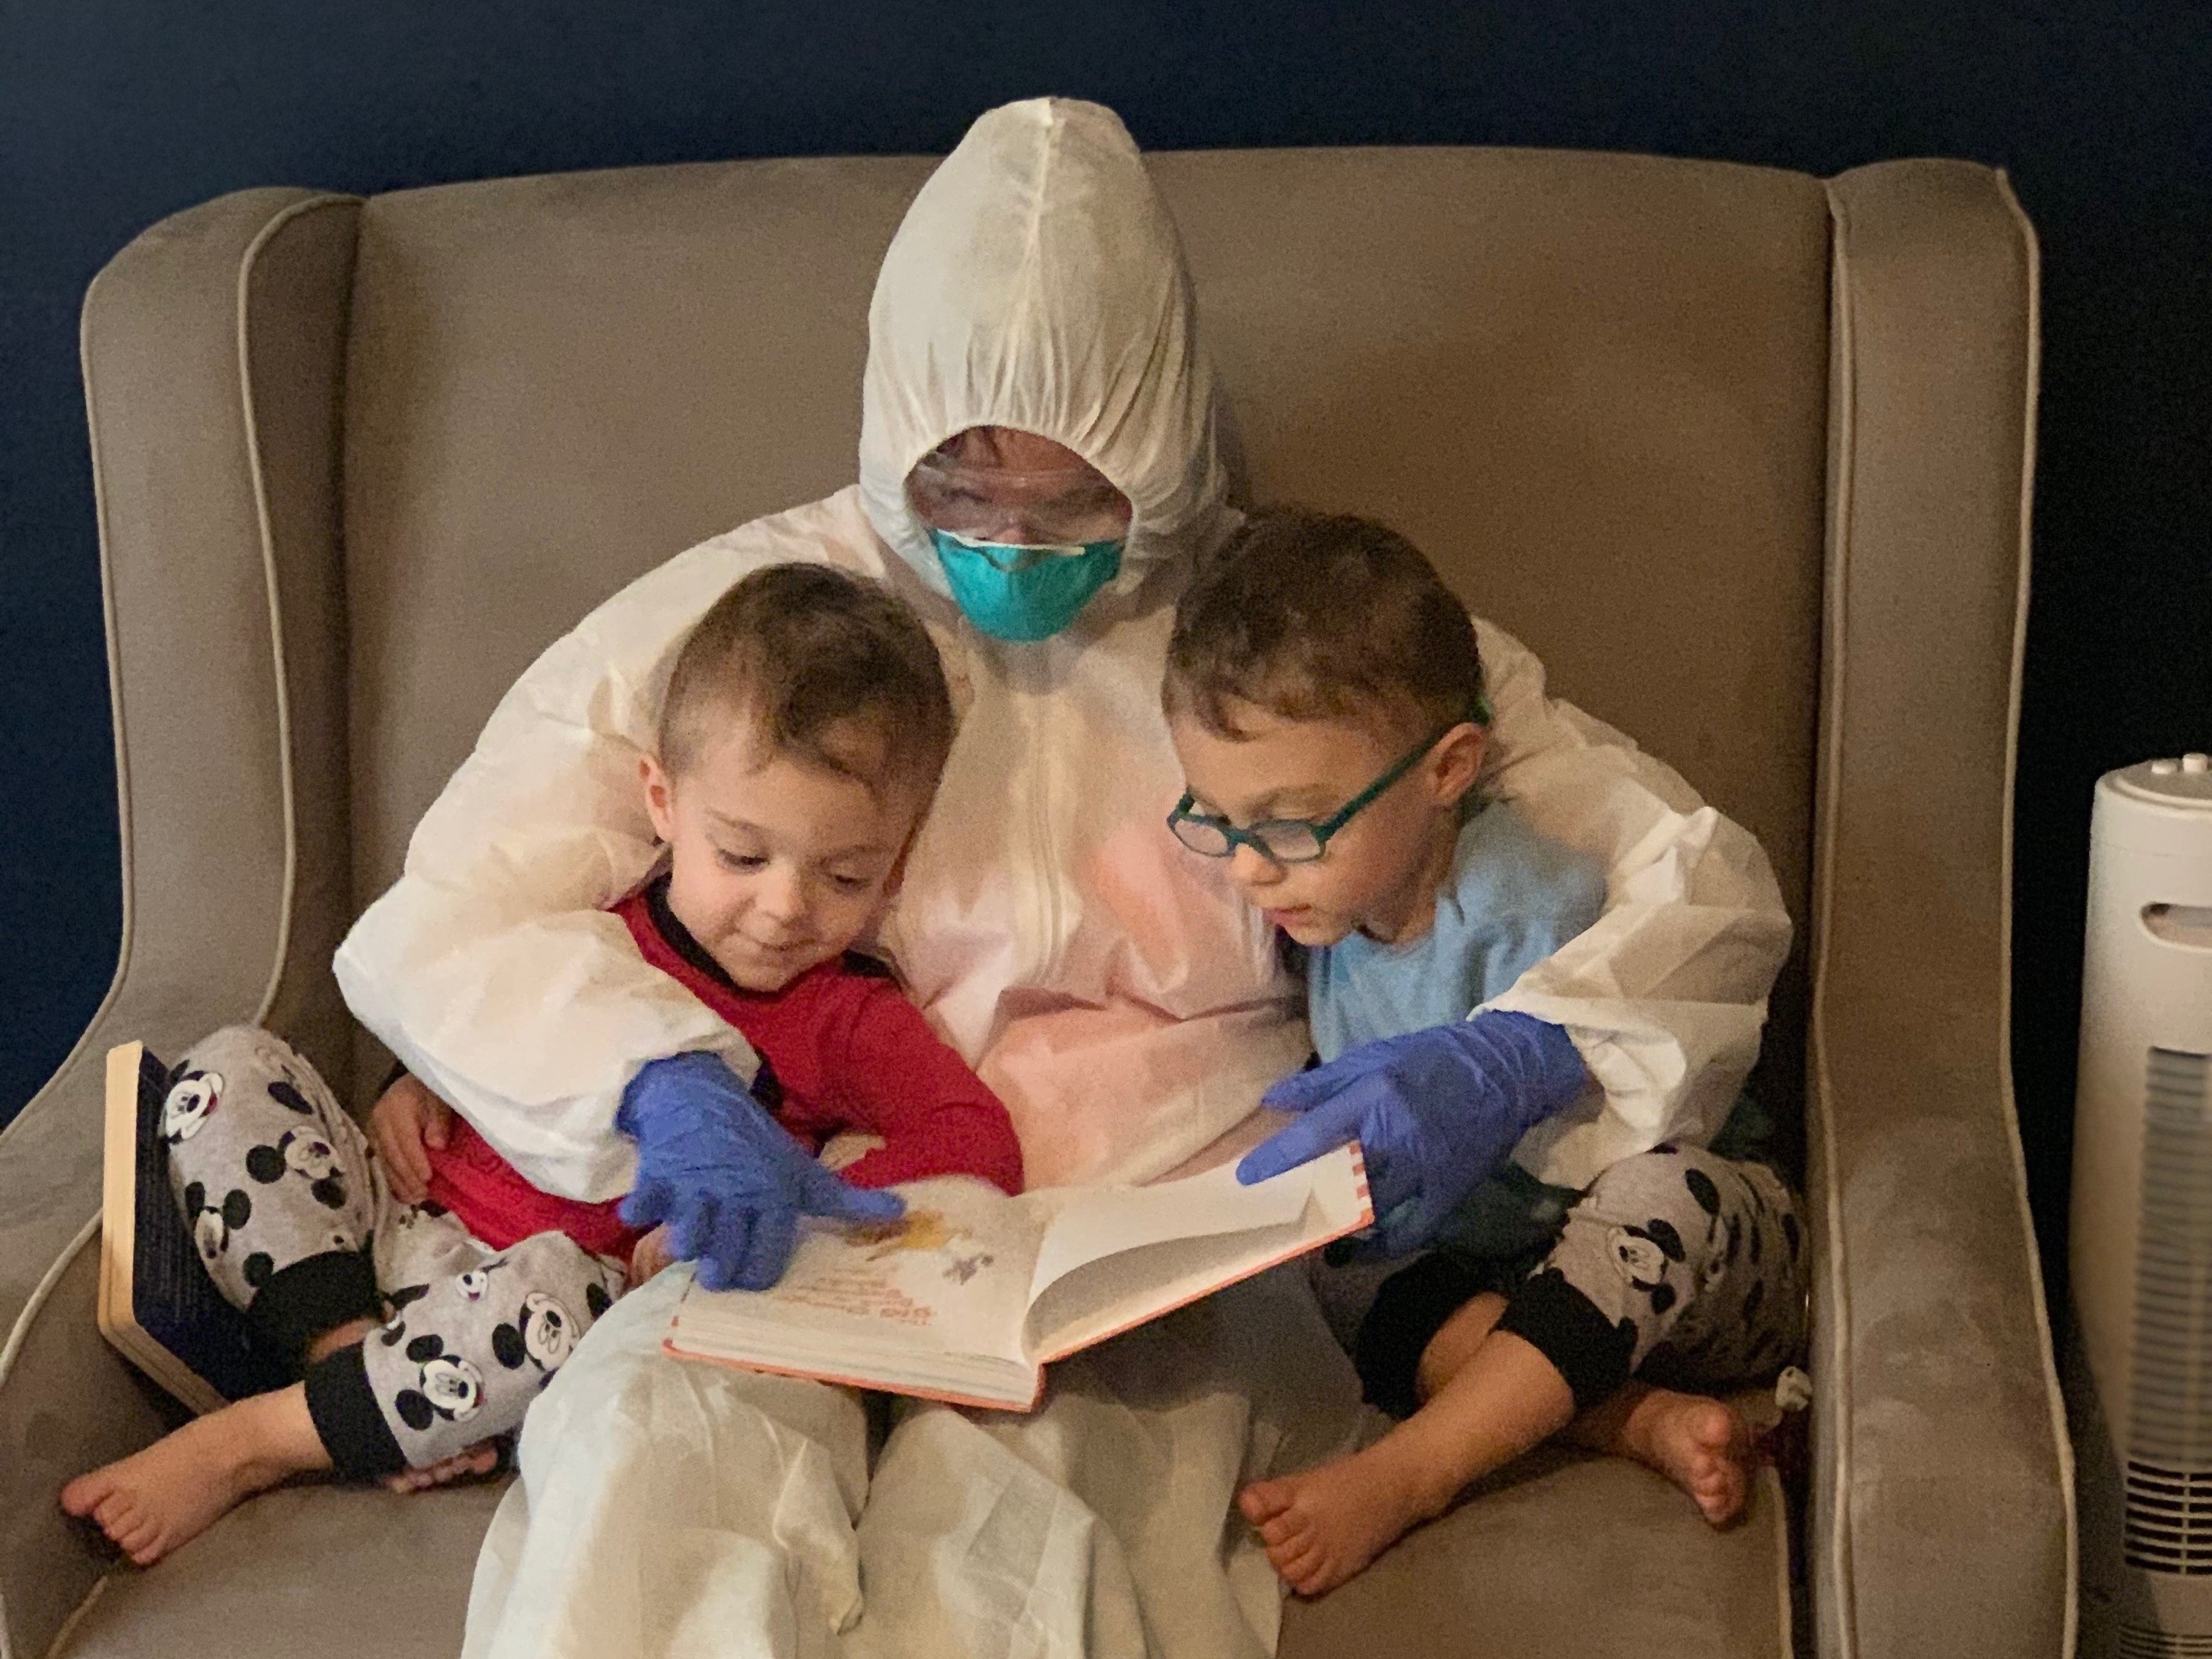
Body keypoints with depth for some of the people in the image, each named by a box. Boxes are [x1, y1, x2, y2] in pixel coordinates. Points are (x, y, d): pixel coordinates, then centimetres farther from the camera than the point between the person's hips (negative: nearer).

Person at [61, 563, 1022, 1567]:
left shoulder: (846, 1020, -2)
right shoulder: (595, 928, 10)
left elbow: (984, 1146, -15)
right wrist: (419, 1086, 5)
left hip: (596, 1278, -5)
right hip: (410, 1215, 5)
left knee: (551, 1292, -41)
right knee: (232, 1071, -8)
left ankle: (241, 1446, -23)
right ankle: (350, 1353, -23)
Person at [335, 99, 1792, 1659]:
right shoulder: (742, 615, 7)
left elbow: (1706, 885, 6)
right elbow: (433, 929, 3)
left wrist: (1513, 1064, -16)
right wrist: (655, 1081, -19)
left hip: (1171, 1274, 0)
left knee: (998, 1526, -36)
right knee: (657, 1431, -36)